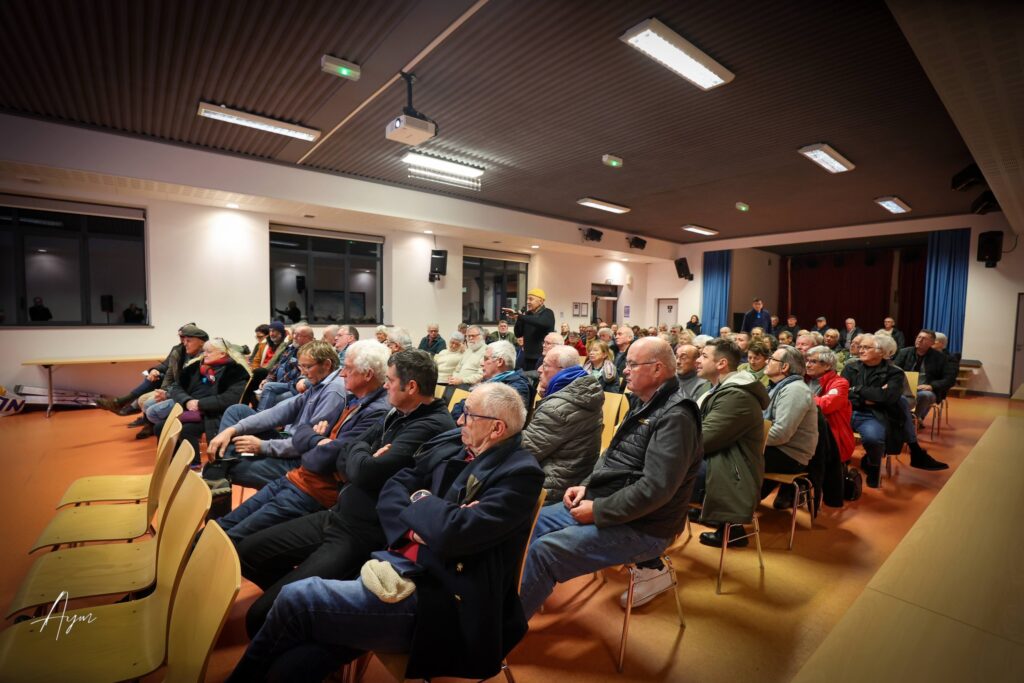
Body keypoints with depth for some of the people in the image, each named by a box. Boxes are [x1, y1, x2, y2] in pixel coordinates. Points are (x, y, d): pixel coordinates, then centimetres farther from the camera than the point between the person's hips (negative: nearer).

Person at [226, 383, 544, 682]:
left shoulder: (520, 473, -15)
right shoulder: (450, 445, 7)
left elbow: (455, 533, -24)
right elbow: (392, 490, 8)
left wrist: (421, 501, -6)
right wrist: (412, 528, -10)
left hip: (440, 598, -6)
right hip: (401, 566, 6)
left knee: (296, 598, -8)